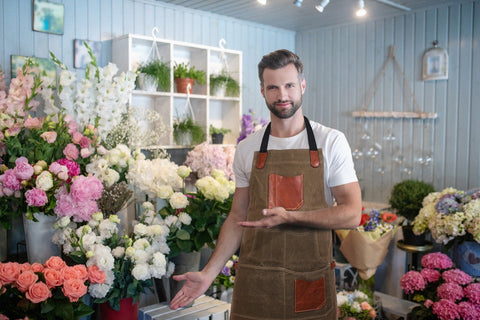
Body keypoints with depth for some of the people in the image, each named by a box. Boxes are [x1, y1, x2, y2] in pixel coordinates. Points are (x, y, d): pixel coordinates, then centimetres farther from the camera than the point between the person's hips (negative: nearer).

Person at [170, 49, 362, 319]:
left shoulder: (332, 142, -3)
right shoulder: (247, 149, 4)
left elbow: (352, 214, -7)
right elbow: (238, 218, 8)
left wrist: (289, 216, -20)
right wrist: (209, 272, -1)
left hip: (312, 282, -1)